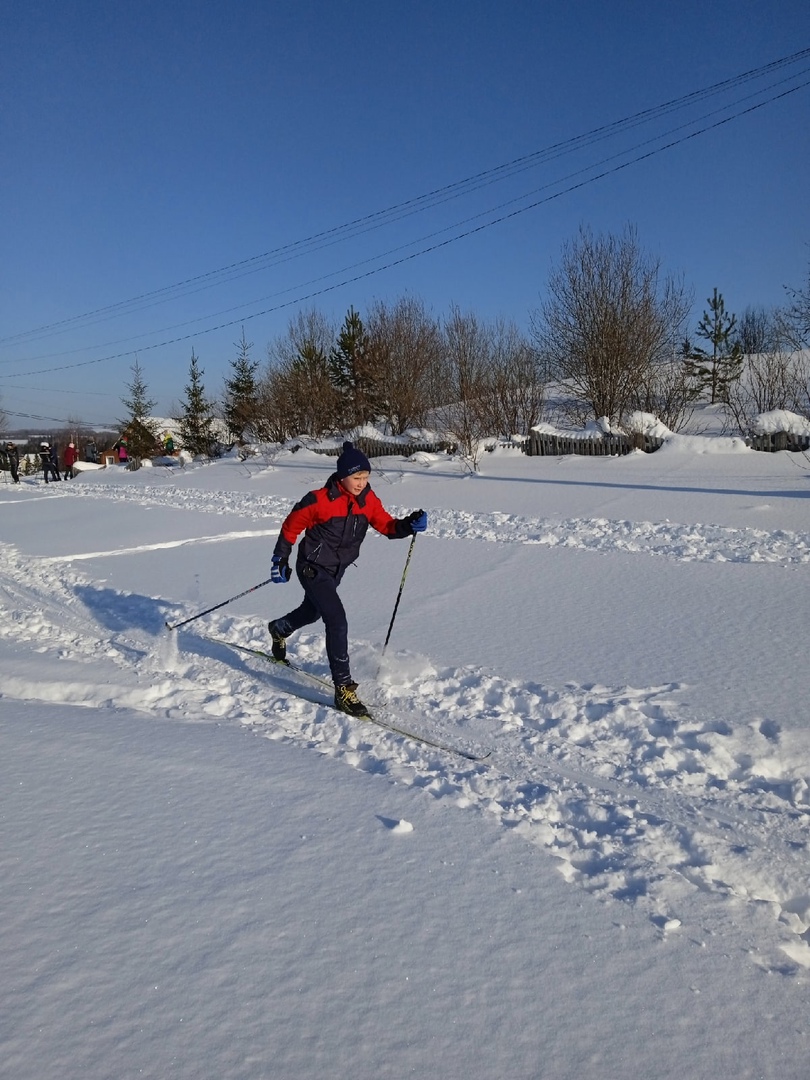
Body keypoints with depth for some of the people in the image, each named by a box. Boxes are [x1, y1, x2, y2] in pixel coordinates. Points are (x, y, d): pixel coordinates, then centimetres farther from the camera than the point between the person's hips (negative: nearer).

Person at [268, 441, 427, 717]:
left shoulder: (368, 500, -7)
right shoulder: (319, 501, -24)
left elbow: (387, 525, -6)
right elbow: (291, 526, -12)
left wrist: (409, 524, -25)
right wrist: (280, 560, -7)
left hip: (336, 571, 7)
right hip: (313, 569, -7)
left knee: (312, 612, 30)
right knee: (338, 622, -19)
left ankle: (279, 629, 63)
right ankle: (344, 689, -13)